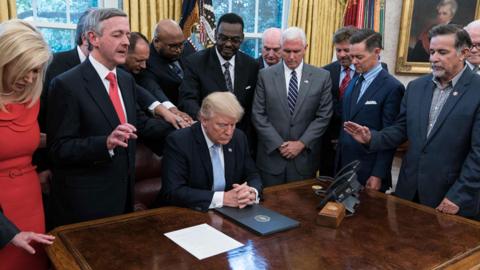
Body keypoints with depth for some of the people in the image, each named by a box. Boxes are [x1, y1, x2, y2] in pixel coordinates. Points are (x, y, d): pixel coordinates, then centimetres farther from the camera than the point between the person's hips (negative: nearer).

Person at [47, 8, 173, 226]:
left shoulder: (127, 79, 7)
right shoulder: (67, 85, -16)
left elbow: (138, 123, 14)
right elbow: (59, 149, -18)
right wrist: (106, 143, -32)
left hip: (123, 192, 7)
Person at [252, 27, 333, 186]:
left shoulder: (322, 77, 1)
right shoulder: (265, 75, 0)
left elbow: (324, 116, 0)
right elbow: (258, 115, -2)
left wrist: (302, 143, -9)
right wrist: (279, 144, -9)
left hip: (305, 157, 0)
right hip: (271, 155, 0)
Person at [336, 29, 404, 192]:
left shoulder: (392, 87, -12)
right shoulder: (354, 82, 10)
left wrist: (378, 175, -14)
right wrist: (339, 163, 9)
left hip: (368, 172, -6)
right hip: (343, 165, 6)